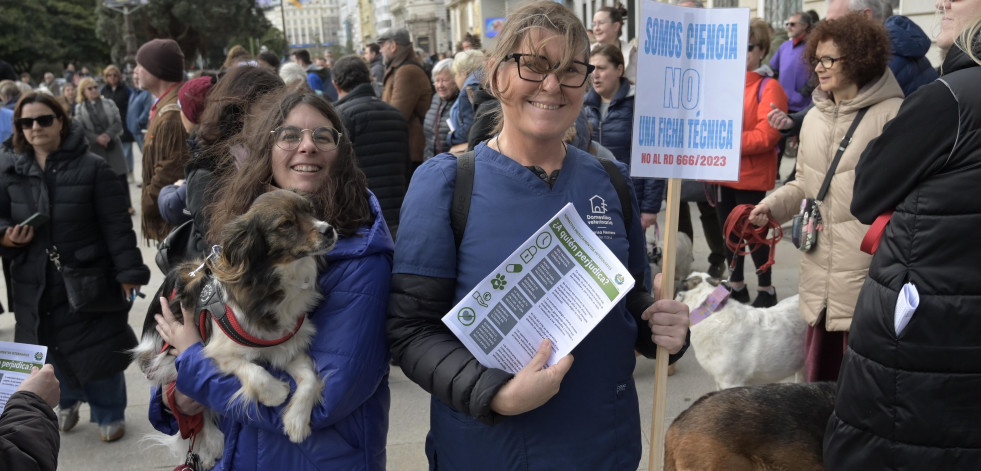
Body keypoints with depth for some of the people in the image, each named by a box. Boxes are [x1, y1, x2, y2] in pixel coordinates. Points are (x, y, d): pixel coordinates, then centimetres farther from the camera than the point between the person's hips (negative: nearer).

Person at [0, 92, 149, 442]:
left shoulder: (92, 167, -8)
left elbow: (116, 225, -10)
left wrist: (128, 272, -14)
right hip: (35, 281, 4)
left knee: (98, 349, 4)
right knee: (51, 348, 15)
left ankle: (109, 414, 26)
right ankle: (68, 400, 42)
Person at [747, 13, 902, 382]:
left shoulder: (891, 114, -10)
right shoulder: (814, 118, 13)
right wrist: (773, 204, 4)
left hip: (868, 272, -7)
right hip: (820, 271, 7)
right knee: (818, 374, 19)